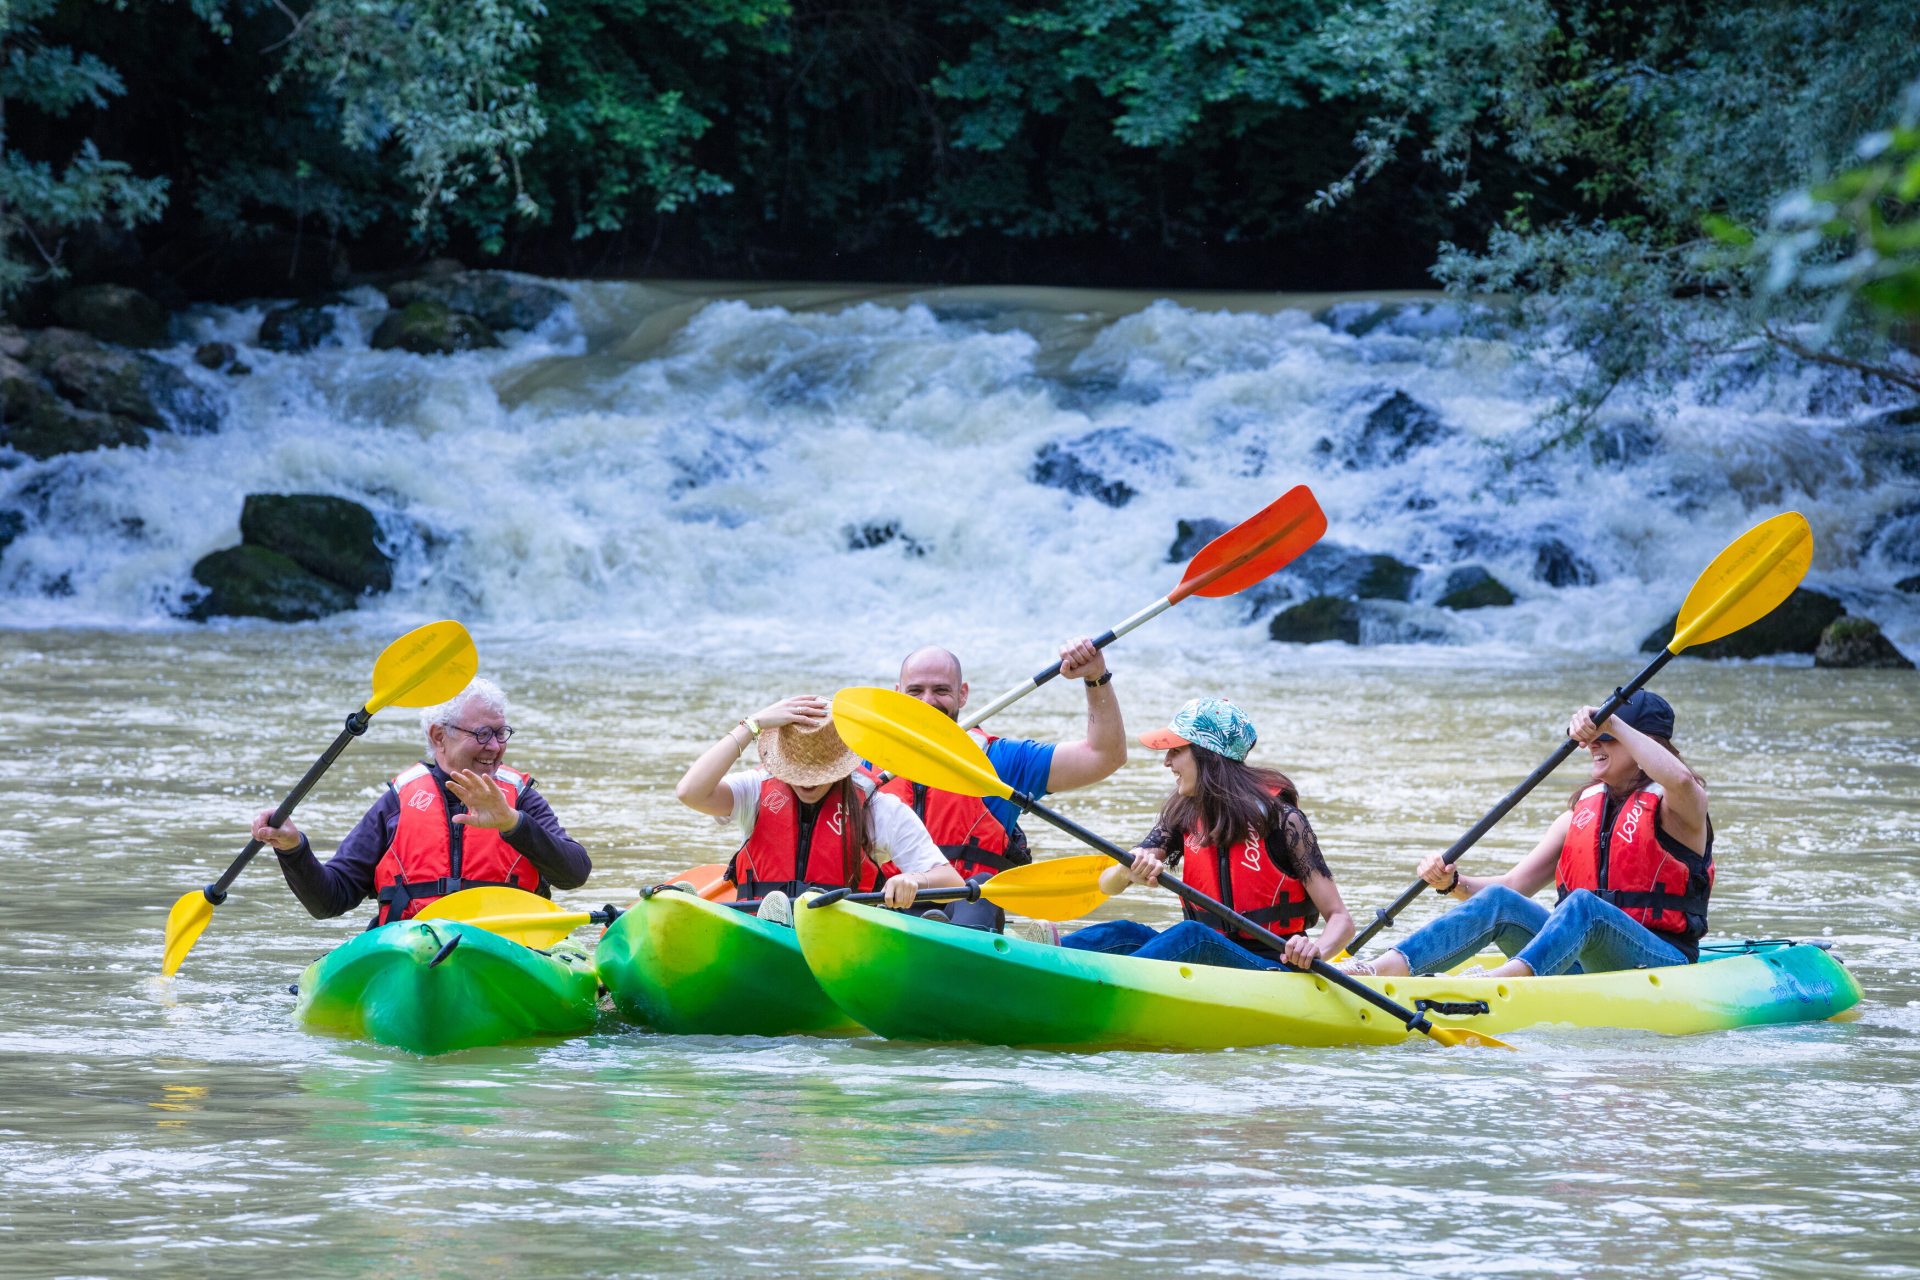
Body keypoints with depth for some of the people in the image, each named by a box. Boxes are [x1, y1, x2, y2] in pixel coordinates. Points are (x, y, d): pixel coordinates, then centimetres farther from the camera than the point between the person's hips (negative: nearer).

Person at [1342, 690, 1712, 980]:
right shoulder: (1582, 813, 19)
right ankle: (1380, 969, -39)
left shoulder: (1672, 807, 0)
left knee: (1583, 904, -34)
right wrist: (1453, 883, -7)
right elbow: (1514, 885, 12)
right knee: (1499, 901, -17)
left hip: (1662, 966, -5)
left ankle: (1504, 979, -62)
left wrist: (1612, 723, -22)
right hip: (1584, 963, 5)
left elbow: (1680, 780, -28)